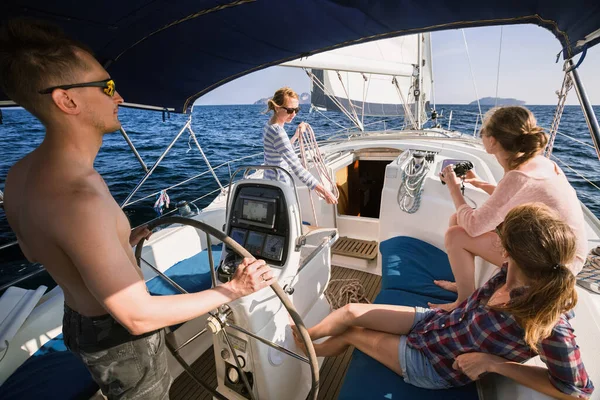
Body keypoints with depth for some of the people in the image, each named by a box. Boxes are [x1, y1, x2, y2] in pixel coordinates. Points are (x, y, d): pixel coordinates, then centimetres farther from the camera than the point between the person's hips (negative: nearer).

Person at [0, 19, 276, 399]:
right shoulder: (77, 197, -38)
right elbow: (138, 317, -34)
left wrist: (121, 241, 16)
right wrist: (233, 289, -26)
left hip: (78, 321, 8)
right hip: (119, 336, -7)